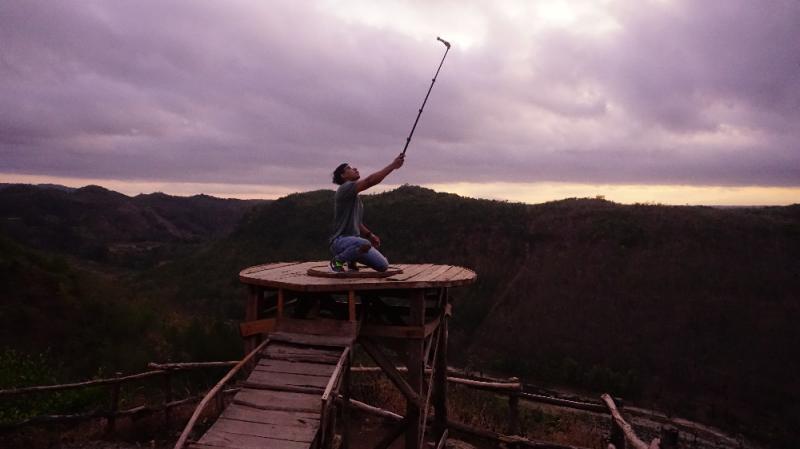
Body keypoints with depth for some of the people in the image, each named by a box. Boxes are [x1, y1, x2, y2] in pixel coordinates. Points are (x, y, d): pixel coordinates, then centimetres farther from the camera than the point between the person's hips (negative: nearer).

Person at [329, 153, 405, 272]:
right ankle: (337, 260, -11)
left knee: (383, 266, -4)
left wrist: (370, 234, 14)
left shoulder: (355, 196, 18)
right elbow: (370, 181, -25)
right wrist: (393, 165, -23)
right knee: (365, 244, -40)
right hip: (340, 241, -8)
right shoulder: (344, 189, -12)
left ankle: (351, 259, 20)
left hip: (355, 238, 9)